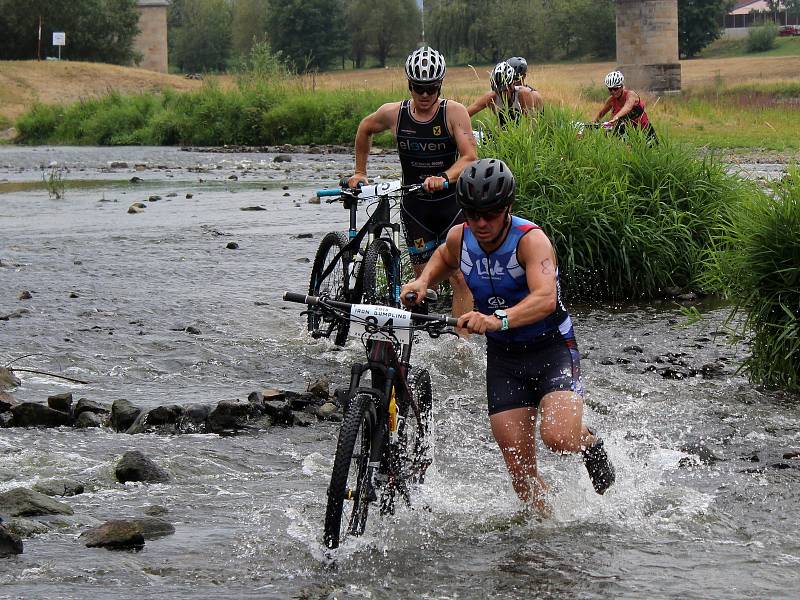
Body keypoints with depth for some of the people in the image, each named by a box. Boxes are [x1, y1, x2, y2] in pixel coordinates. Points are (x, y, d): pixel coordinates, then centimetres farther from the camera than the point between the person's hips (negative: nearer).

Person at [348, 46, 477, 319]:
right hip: (414, 206, 2)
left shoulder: (454, 112, -10)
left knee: (460, 278, -10)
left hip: (452, 202, -2)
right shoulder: (393, 113, -3)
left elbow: (470, 157, -20)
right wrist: (360, 172, 19)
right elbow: (365, 129, 19)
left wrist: (444, 177, -37)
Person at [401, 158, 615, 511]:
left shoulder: (530, 239, -23)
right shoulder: (459, 238, -6)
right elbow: (444, 258, 21)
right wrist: (423, 281, 0)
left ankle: (590, 443, 9)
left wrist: (497, 319, -57)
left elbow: (545, 298, -41)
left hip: (552, 349, -5)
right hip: (503, 357, 5)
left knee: (558, 437, -27)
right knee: (520, 467, -4)